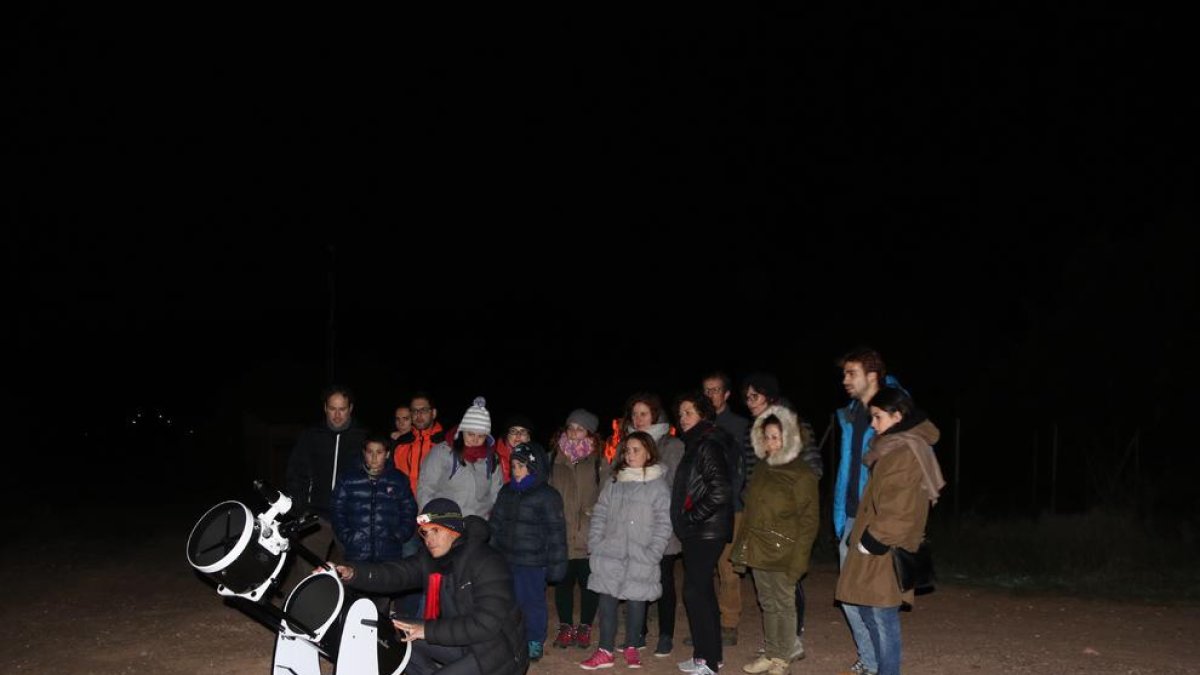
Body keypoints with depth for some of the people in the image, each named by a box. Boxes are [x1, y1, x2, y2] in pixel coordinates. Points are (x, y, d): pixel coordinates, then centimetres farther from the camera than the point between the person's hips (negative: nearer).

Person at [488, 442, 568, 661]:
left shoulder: (547, 496, -10)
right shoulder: (507, 492, 8)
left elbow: (556, 532, -10)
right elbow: (495, 524, 15)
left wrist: (555, 564, -12)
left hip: (532, 563, -6)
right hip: (505, 560, 6)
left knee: (533, 602, 5)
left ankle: (535, 643, 19)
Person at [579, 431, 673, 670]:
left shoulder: (658, 485, -4)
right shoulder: (614, 481, 9)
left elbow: (663, 523, -6)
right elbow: (600, 513, 11)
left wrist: (653, 552, -13)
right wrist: (595, 542, 2)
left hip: (640, 558, -3)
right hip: (610, 554, 3)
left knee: (636, 601, 6)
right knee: (607, 599, 4)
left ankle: (631, 647, 24)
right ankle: (605, 651, 12)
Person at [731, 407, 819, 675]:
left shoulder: (802, 475, -11)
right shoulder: (763, 468, 10)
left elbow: (809, 520, -12)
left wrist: (798, 560, -16)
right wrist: (743, 545, 12)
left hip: (782, 552, -7)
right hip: (758, 549, 7)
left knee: (784, 605, 4)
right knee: (767, 604, 15)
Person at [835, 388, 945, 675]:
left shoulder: (905, 453, -18)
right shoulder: (893, 447, 14)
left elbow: (898, 509, -23)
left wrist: (873, 540, -18)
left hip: (883, 551, -10)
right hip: (871, 544, 10)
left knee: (881, 614, -1)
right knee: (854, 603, 16)